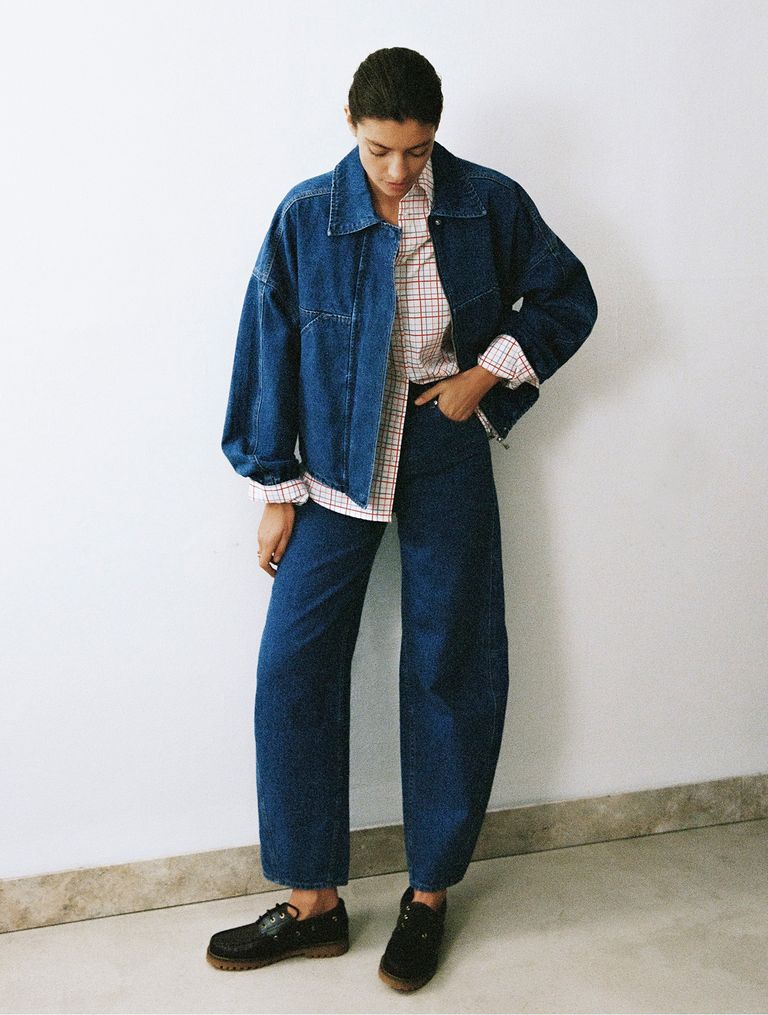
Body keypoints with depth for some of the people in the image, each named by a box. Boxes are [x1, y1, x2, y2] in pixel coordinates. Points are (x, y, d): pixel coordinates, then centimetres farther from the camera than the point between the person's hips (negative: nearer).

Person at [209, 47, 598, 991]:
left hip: (446, 460, 0)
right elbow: (270, 350, 0)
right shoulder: (306, 215, -4)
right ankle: (312, 903, 13)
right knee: (293, 669, -3)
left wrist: (487, 375, -6)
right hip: (337, 461, 1)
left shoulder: (489, 202, -4)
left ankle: (429, 895, 22)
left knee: (452, 671, 3)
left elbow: (567, 296, 8)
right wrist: (275, 490, 0)